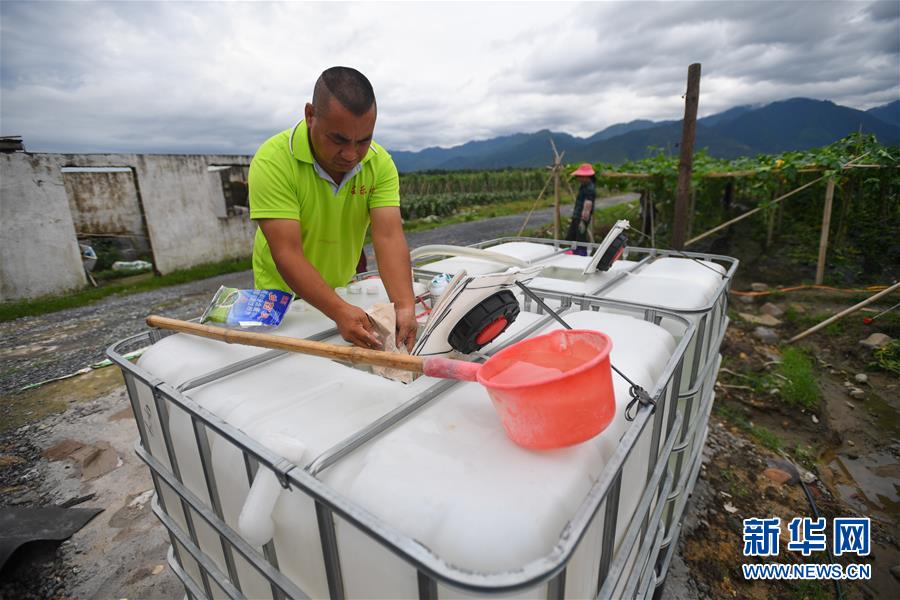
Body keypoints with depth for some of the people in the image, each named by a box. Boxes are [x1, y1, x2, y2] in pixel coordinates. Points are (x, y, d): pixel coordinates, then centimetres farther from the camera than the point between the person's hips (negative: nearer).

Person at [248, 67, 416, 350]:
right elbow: (287, 254, -30)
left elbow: (389, 236, -23)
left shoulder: (380, 163, -13)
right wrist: (341, 311, -42)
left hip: (342, 292, 3)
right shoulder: (272, 161, -24)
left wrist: (405, 305, -37)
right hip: (282, 296, -2)